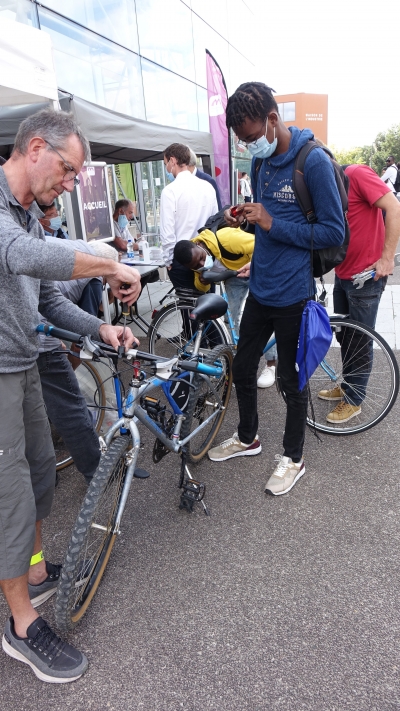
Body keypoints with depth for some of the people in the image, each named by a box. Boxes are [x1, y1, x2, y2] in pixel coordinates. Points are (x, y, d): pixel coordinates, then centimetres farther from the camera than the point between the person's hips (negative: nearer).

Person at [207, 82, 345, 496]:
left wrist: (273, 225, -20)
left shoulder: (313, 161, -13)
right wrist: (243, 219, -1)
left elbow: (334, 233, -15)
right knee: (242, 368, 16)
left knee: (292, 381, 7)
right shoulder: (259, 164, 9)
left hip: (292, 294, -7)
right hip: (260, 288, 7)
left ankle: (293, 458, 28)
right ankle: (247, 438, 39)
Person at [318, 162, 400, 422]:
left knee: (360, 340, 5)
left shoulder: (357, 174, -16)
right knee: (345, 336, 18)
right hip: (342, 274, 8)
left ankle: (354, 400, 20)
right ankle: (347, 386, 37)